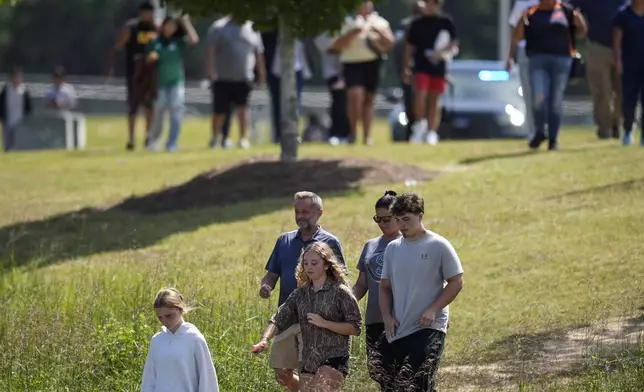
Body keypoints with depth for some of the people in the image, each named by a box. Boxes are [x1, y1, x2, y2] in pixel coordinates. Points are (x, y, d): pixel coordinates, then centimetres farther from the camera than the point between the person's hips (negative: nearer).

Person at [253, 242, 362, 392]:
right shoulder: (301, 294, 10)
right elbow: (279, 320, 4)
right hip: (308, 361, 7)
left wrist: (324, 323, -18)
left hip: (334, 359, -7)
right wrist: (265, 340, -14)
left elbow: (355, 327, -8)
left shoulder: (340, 292, -5)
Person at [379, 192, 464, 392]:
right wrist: (387, 316, 0)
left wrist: (433, 310, -15)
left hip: (428, 329, -6)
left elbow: (456, 282, -6)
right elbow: (385, 287, 15)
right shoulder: (393, 248, 10)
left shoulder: (439, 246, -5)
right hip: (397, 330, 6)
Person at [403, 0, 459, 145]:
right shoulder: (417, 24, 7)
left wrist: (440, 52, -16)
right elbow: (409, 47, 10)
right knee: (420, 95, -17)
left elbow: (454, 43, 3)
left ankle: (431, 132, 10)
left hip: (439, 67, 0)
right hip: (421, 66, 0)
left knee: (434, 100, 5)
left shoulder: (446, 22, 3)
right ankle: (420, 125, -4)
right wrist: (405, 68, 6)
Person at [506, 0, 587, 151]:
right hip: (538, 60, -1)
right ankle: (539, 132, 10)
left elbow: (580, 33, 13)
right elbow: (517, 37, 6)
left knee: (556, 102, 3)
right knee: (538, 98, -14)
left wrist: (580, 24, -9)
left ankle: (553, 139, 13)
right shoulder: (531, 14, 6)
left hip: (561, 60, 1)